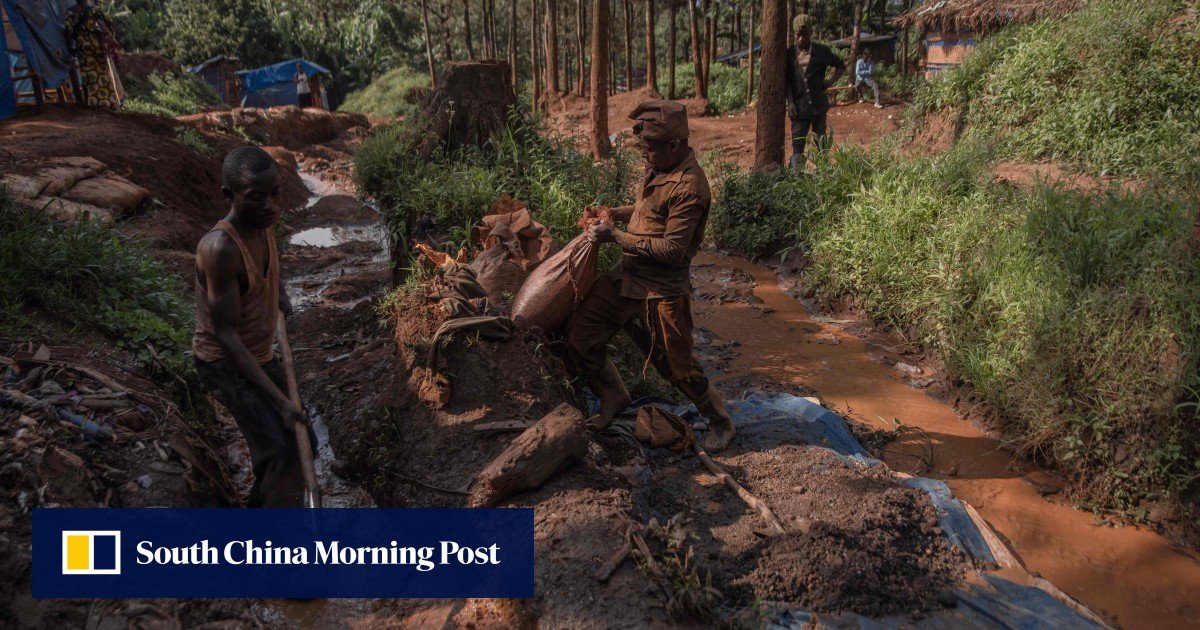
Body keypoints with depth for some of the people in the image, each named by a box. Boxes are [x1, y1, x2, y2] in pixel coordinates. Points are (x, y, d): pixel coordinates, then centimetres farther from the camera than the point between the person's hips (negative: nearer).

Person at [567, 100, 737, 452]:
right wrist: (612, 213, 7)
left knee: (677, 367, 6)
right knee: (580, 336, 8)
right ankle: (613, 399, 30)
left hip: (662, 291, -8)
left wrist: (616, 236, -21)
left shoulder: (689, 187, -23)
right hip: (627, 278, 8)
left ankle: (720, 422, 32)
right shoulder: (658, 169, 5)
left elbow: (672, 249, -25)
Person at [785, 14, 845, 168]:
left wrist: (830, 82, -3)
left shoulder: (821, 51, 0)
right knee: (798, 143, -8)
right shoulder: (790, 53, 3)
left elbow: (841, 66, 12)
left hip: (819, 104, 0)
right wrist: (790, 102, -6)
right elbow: (787, 80, 4)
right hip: (799, 106, 0)